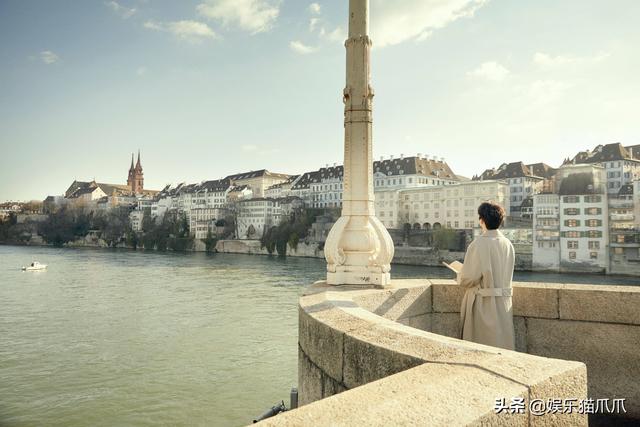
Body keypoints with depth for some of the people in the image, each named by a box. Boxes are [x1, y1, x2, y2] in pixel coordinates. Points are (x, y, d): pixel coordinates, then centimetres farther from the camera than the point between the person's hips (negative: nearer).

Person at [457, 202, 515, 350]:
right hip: (504, 301, 6)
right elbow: (507, 275, 15)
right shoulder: (508, 244, 5)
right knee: (503, 340, 14)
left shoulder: (479, 243, -16)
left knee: (481, 347, 4)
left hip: (483, 301, -6)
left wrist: (459, 277, 5)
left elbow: (469, 278, -17)